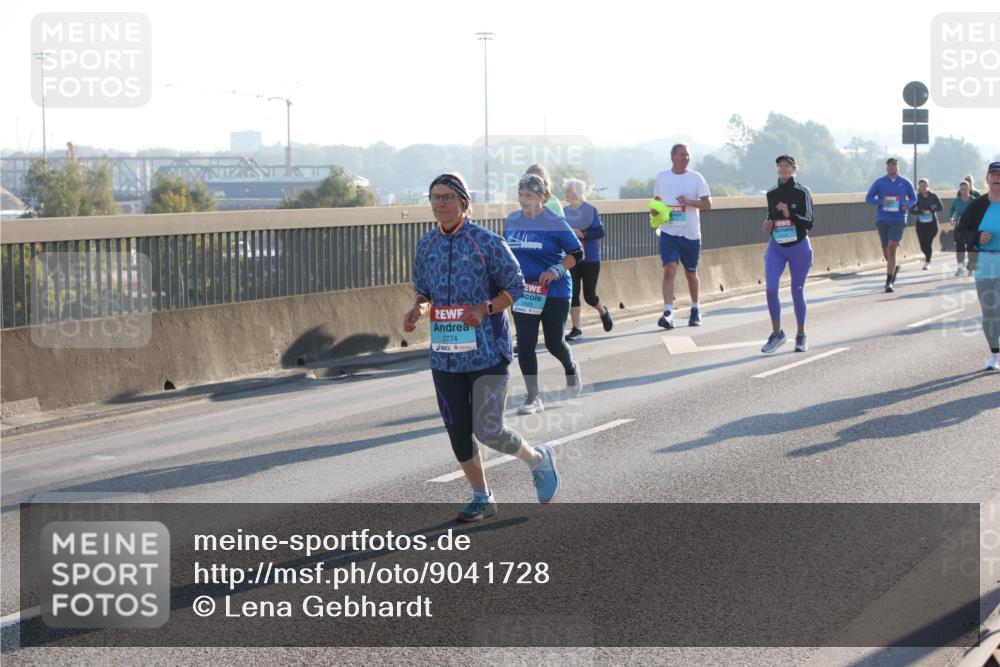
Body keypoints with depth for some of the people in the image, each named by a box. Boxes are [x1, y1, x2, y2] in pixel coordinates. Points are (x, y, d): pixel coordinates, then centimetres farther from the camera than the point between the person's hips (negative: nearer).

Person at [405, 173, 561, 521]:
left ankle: (538, 460, 21)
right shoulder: (426, 245, 7)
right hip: (445, 355, 5)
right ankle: (482, 499, 22)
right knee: (457, 431, 6)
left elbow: (516, 287, -5)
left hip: (487, 351, -5)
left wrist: (486, 309, -20)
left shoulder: (487, 242, -9)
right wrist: (417, 308, -4)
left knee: (488, 429, -9)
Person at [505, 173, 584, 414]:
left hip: (554, 291, -4)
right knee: (525, 343, -5)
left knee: (553, 342, 5)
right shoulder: (512, 221, 4)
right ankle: (533, 398, 1)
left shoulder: (554, 223, -11)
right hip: (523, 292, 4)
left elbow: (577, 253, -7)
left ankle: (571, 369, 40)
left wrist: (555, 271, -18)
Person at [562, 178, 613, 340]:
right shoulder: (565, 211, 5)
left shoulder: (590, 210, -9)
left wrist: (581, 234, -25)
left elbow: (600, 232, -14)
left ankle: (603, 312, 33)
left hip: (590, 258, -4)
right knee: (572, 293, -2)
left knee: (589, 295, 1)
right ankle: (576, 329, 5)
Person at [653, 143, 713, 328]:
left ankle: (695, 309, 32)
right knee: (669, 270, -16)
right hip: (668, 232, 0)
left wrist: (689, 202, -20)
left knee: (691, 274, 12)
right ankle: (668, 313, -22)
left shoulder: (696, 177, -1)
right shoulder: (661, 177, 5)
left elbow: (707, 204, -5)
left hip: (691, 234, 0)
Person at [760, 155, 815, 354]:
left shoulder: (802, 192, -6)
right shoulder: (771, 194, 6)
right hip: (776, 247, 3)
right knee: (771, 288, -12)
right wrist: (768, 226, -2)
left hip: (799, 247, -3)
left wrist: (790, 214, -24)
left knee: (797, 291, 5)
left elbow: (809, 223, -10)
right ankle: (776, 333, 0)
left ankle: (801, 336, 21)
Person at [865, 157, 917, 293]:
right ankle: (894, 268, 43)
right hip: (882, 219, 2)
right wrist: (881, 202, -15)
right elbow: (868, 198, 4)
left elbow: (913, 198, 16)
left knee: (892, 248, -16)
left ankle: (889, 282, -15)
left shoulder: (905, 183, 4)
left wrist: (907, 205, -7)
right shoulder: (879, 182, 4)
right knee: (886, 252, 9)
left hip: (898, 220, -2)